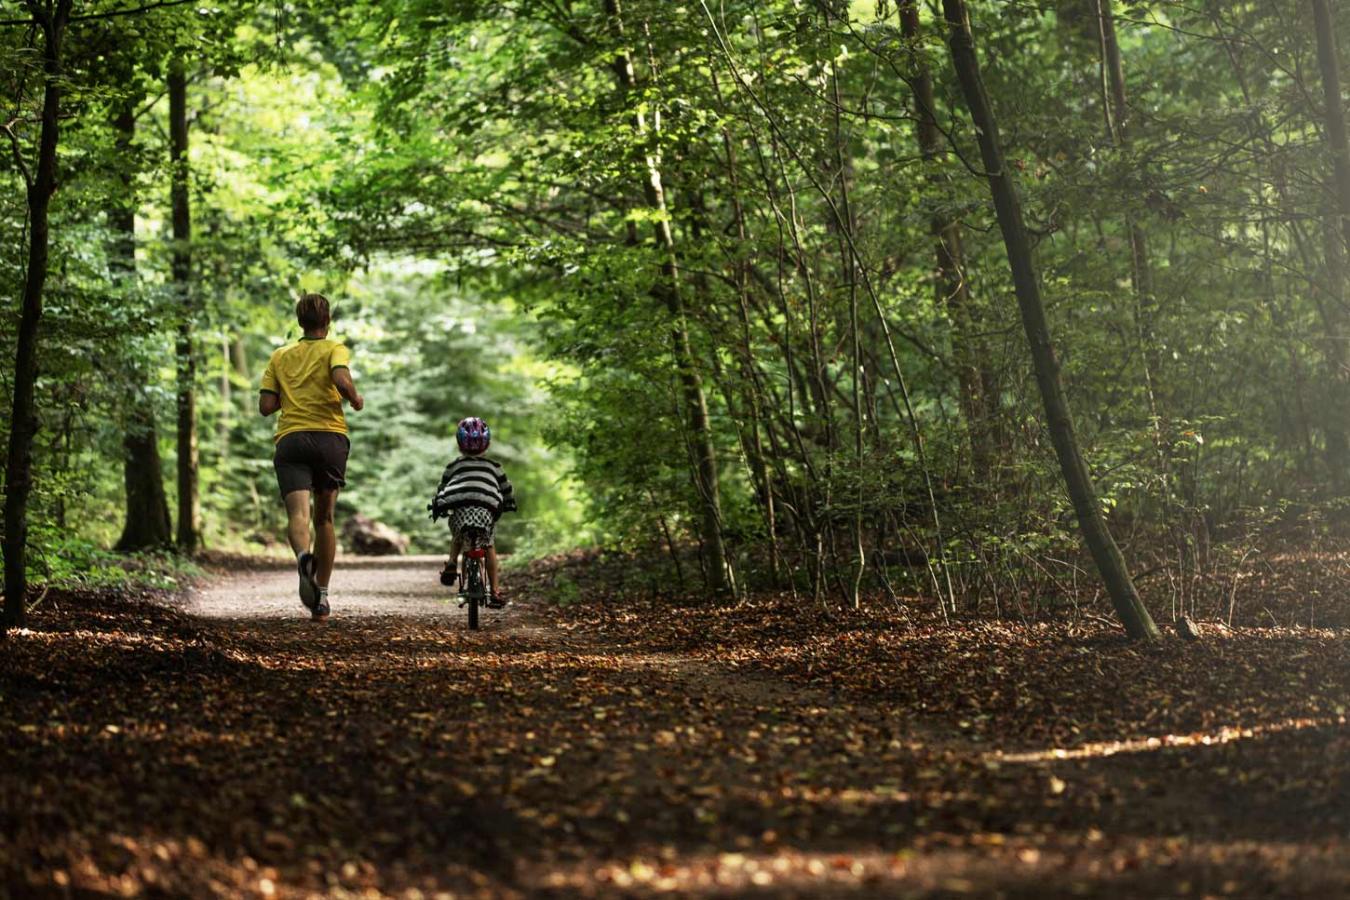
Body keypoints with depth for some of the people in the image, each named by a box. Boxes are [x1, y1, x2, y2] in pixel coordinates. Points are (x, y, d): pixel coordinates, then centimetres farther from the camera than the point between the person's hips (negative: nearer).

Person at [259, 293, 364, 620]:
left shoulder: (280, 356, 16)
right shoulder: (334, 349, 7)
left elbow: (266, 406, 9)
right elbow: (341, 380, -15)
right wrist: (356, 399, 5)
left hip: (290, 439, 0)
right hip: (330, 437, 0)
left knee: (298, 513, -16)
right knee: (324, 518, 14)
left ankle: (304, 557, -50)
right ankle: (321, 596, 15)